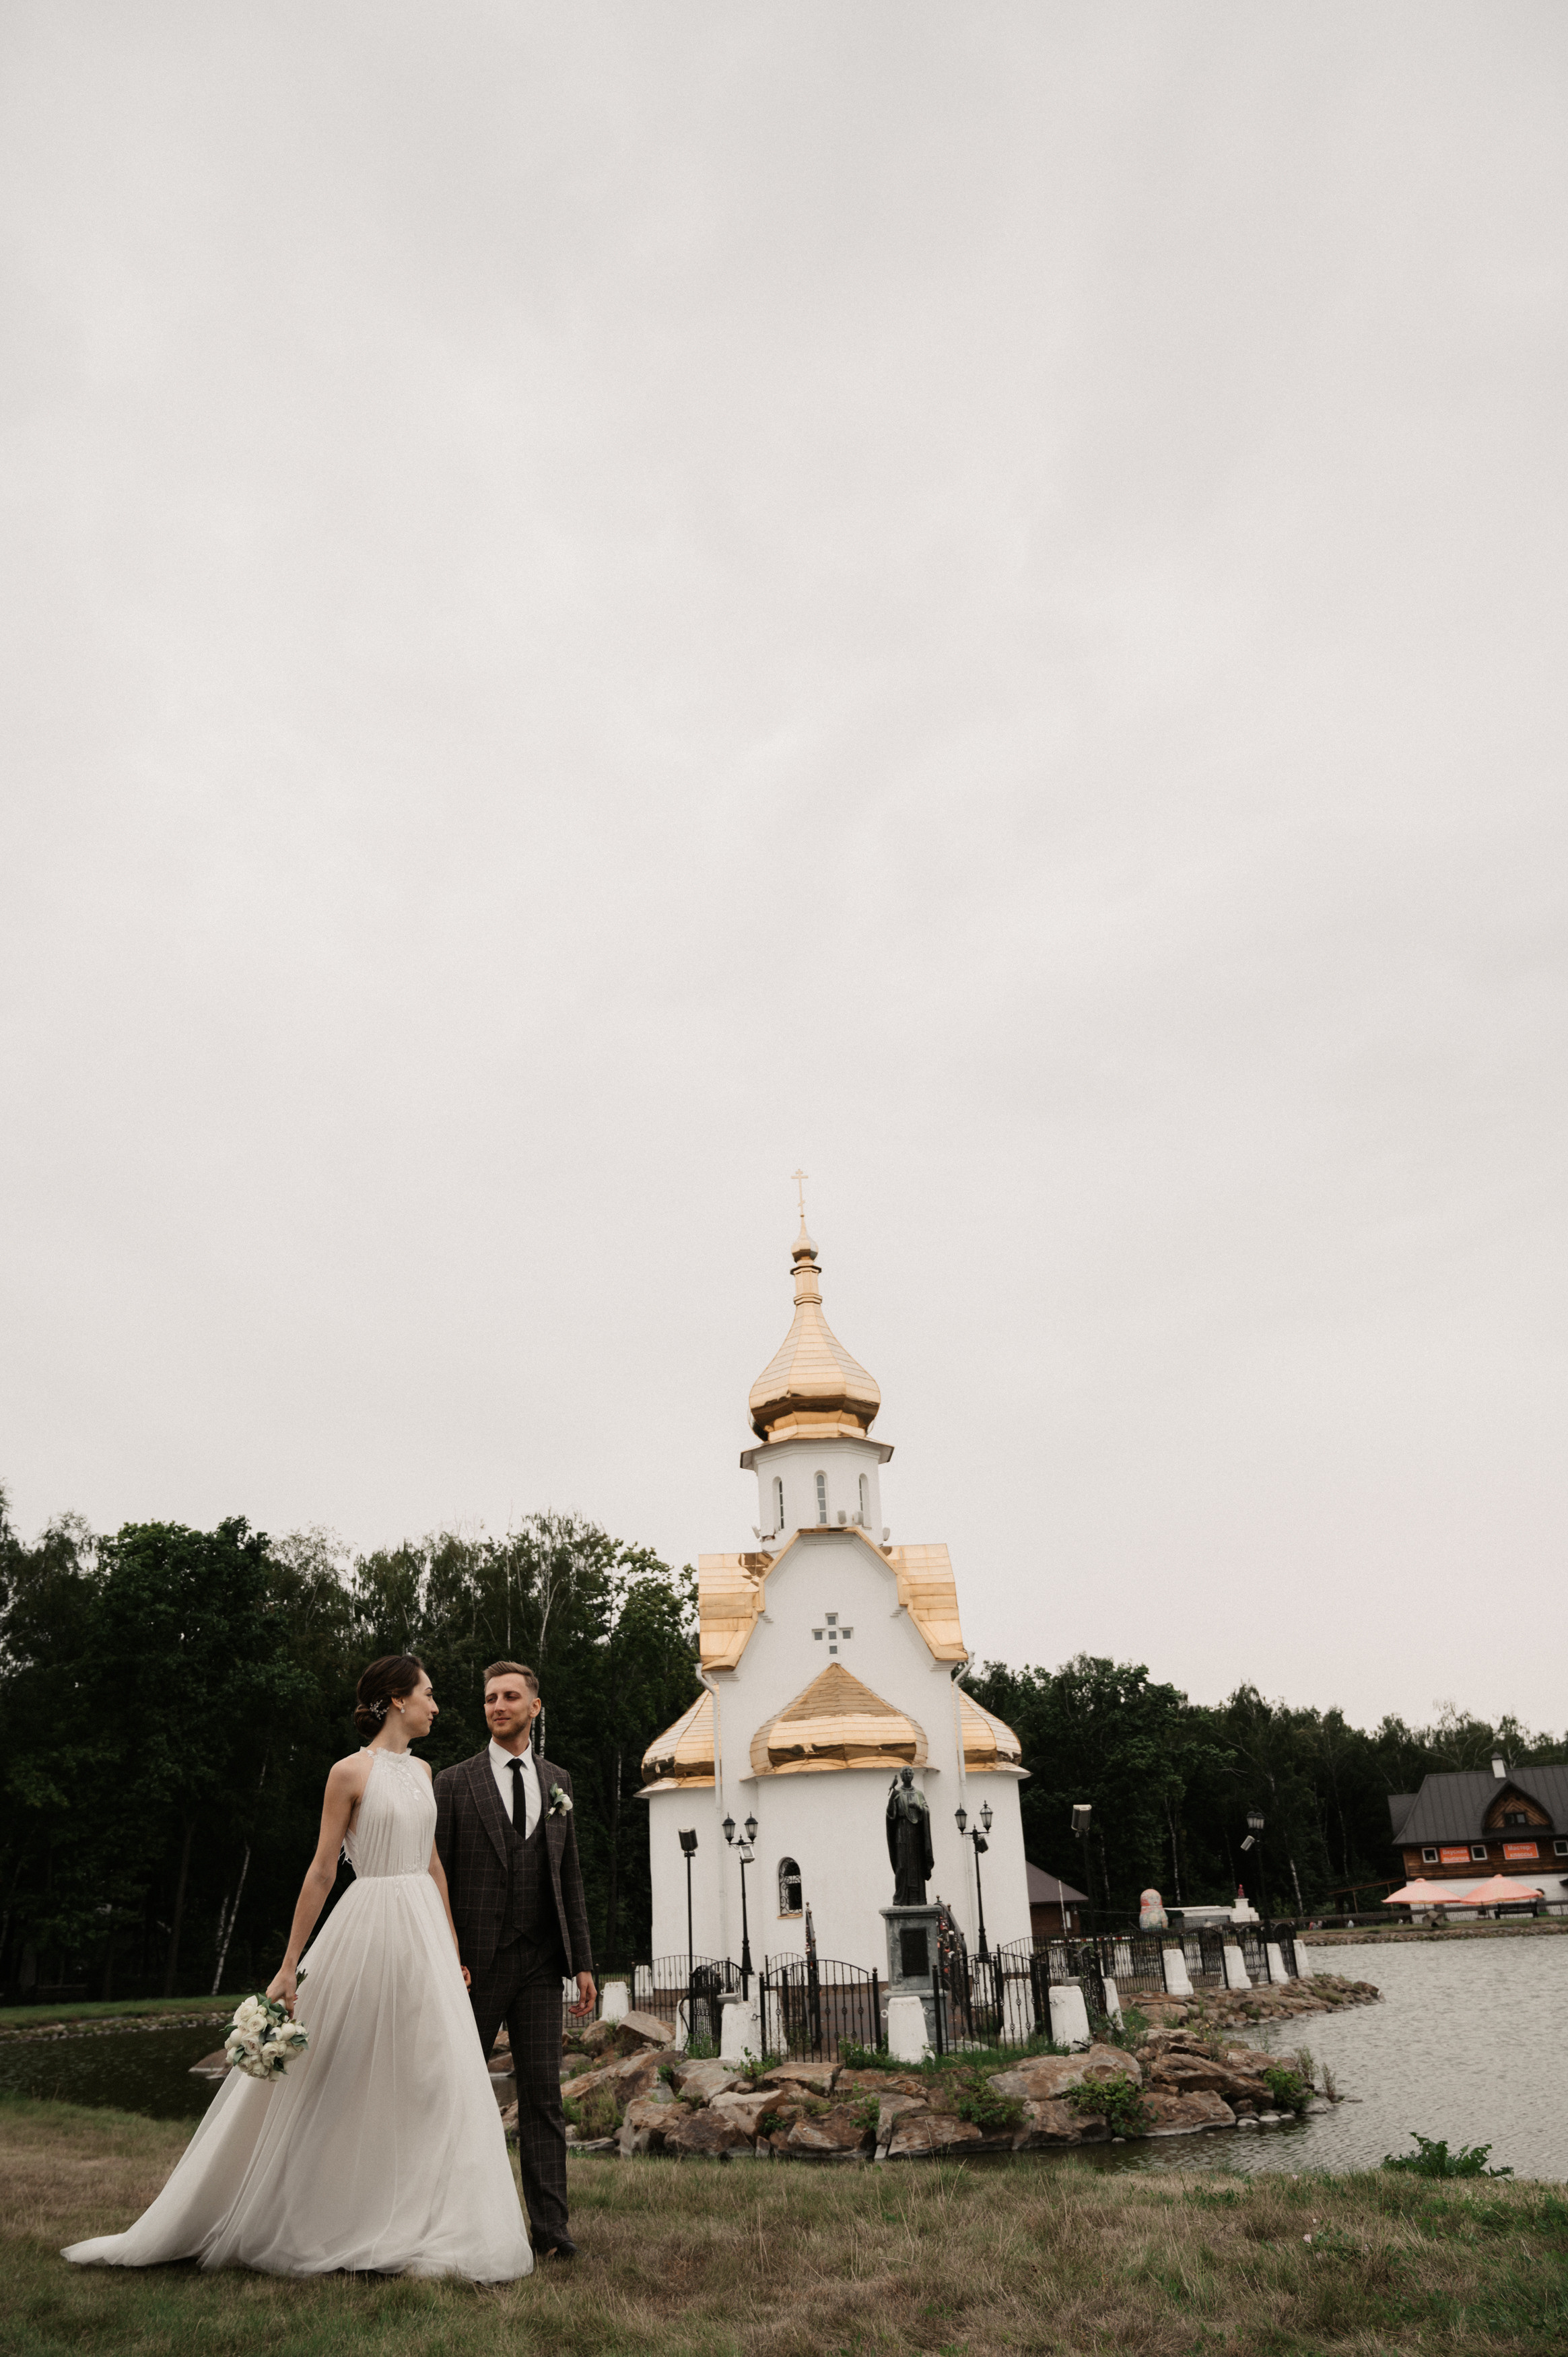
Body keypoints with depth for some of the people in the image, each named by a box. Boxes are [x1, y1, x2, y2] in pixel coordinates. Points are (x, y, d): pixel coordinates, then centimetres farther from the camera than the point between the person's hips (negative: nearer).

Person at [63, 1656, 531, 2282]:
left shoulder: (422, 1771, 11)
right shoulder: (351, 1772, -9)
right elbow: (322, 1872, -8)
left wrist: (452, 1946, 15)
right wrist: (289, 1967, -6)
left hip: (423, 1930, 6)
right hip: (370, 1927, -6)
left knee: (432, 2078, 7)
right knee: (335, 2081, 3)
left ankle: (423, 2230, 19)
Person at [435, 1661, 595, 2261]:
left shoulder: (557, 1782, 10)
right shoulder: (455, 1783, -1)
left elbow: (569, 1876, 11)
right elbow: (437, 1876, -1)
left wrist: (583, 1961, 6)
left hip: (540, 1962, 2)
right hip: (477, 1962, -2)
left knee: (543, 2094, 3)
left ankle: (550, 2225, 10)